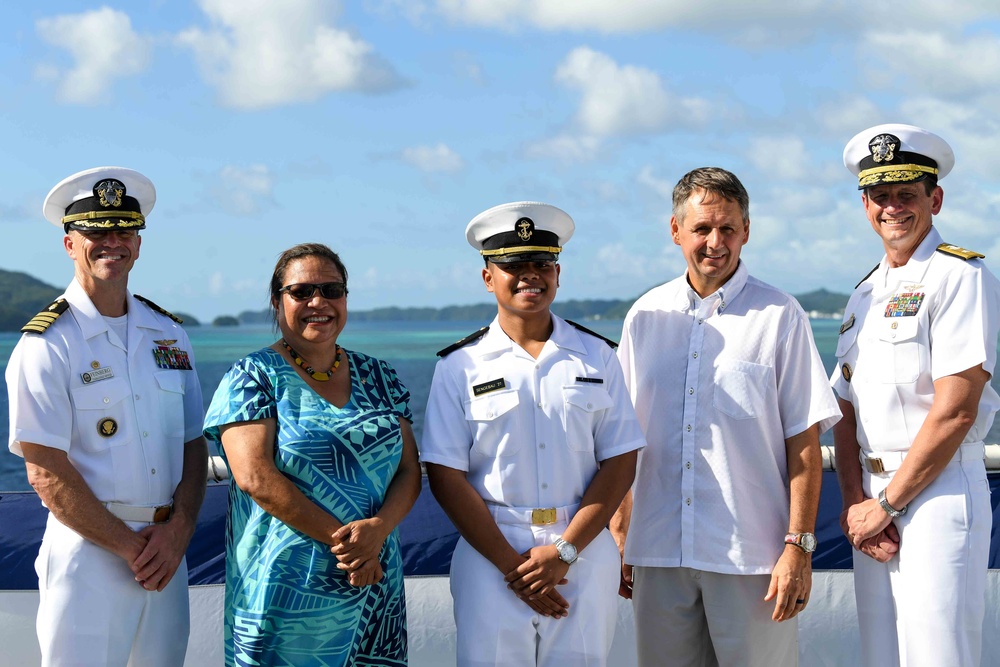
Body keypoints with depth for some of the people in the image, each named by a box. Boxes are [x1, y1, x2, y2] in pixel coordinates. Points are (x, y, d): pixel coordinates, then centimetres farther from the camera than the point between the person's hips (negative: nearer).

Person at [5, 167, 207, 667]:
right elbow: (46, 474, -11)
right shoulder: (46, 344, -7)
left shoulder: (169, 334, 10)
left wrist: (177, 532, -6)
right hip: (89, 553, -5)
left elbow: (194, 446, 9)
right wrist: (130, 545, -12)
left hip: (167, 551, 5)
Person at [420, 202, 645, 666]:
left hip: (584, 553, 1)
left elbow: (620, 464, 1)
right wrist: (511, 564, -10)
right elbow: (445, 476, -4)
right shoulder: (460, 366, 1)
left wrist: (564, 551, -9)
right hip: (489, 553, -1)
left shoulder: (596, 357, 5)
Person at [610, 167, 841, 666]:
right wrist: (618, 538, 9)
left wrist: (798, 547, -9)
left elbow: (804, 444, -4)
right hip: (658, 553, 3)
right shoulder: (645, 316, 8)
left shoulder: (780, 316, -2)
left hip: (750, 555, -3)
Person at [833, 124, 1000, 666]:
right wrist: (854, 501, -3)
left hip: (939, 492, -7)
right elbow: (846, 410, 12)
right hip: (872, 501, 7)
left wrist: (885, 505, -12)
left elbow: (956, 410, -16)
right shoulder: (866, 292, 16)